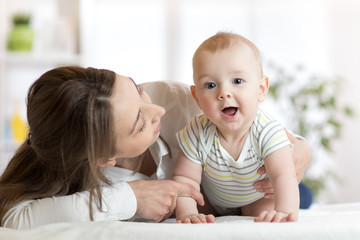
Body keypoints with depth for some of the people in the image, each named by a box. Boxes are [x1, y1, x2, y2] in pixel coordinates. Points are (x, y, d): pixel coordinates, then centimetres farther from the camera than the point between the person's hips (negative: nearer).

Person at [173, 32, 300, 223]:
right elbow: (185, 179, -25)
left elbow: (283, 175, -47)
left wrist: (285, 212, -67)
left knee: (265, 213, -21)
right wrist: (187, 213, -45)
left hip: (256, 201, -2)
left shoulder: (268, 132, -35)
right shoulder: (198, 134, -30)